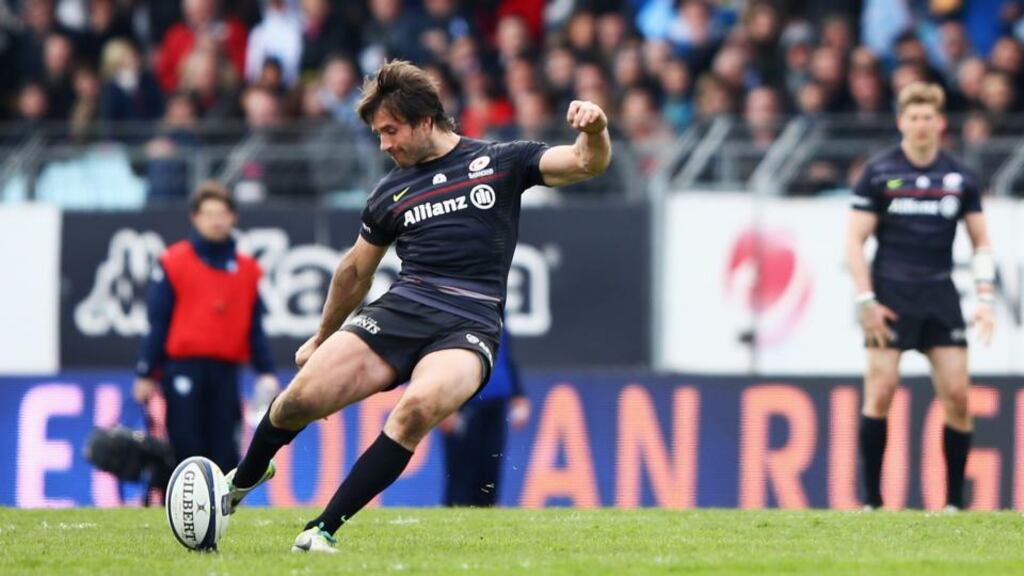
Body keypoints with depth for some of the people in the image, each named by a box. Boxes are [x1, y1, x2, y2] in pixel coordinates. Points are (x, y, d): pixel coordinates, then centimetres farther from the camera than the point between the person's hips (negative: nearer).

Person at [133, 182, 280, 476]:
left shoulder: (246, 269, 10)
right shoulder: (173, 263, 0)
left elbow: (255, 327, 12)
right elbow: (158, 323, 0)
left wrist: (266, 371, 2)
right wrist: (146, 374, -2)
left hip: (226, 371, 3)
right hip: (183, 368, -3)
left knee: (224, 451, 3)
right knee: (186, 449, -4)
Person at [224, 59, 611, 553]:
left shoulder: (499, 162, 7)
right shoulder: (390, 193, 17)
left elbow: (588, 164, 0)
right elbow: (355, 272, 31)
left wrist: (594, 131, -23)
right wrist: (322, 338, 38)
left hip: (469, 329, -3)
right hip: (398, 312, 3)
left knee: (419, 405, -35)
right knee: (303, 396, -16)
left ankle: (324, 528, -25)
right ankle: (244, 479, 17)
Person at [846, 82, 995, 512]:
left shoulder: (960, 177, 7)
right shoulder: (878, 173, 0)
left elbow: (981, 242, 13)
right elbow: (855, 239, -1)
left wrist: (985, 299, 1)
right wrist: (866, 301, -9)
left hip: (940, 296, 3)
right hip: (890, 294, -2)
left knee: (956, 395, -4)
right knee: (880, 391, -9)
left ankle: (954, 501, 5)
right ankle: (873, 500, -1)